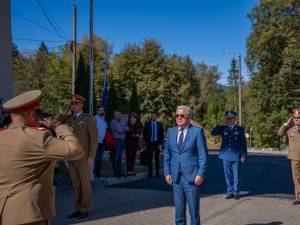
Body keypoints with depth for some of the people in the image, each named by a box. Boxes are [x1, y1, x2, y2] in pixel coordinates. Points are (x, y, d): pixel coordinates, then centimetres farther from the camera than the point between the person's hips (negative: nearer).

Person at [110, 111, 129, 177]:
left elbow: (127, 129, 13)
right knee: (116, 157, -4)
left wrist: (122, 128, -5)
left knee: (120, 157, 10)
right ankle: (115, 172, 0)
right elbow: (119, 130, -16)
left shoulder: (120, 122, 20)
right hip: (116, 141, -8)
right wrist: (124, 128, 2)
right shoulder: (113, 122, -7)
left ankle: (120, 171, 14)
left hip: (122, 141, 8)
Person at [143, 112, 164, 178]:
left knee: (157, 158, 3)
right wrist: (146, 142, -1)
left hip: (157, 143, 0)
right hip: (149, 143, 0)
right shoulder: (147, 124, 6)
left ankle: (157, 173, 9)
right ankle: (150, 173, 8)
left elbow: (162, 135, 5)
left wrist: (161, 144, -4)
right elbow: (144, 134, 7)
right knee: (149, 159, 2)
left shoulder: (159, 124, 6)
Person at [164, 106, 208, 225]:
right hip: (176, 177, 4)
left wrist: (200, 174, -11)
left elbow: (203, 155, -4)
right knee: (179, 210, 11)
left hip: (192, 177, -4)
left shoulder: (197, 131, -3)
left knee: (194, 209, 5)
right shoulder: (171, 131, 10)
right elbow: (167, 154, 12)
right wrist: (167, 172, 4)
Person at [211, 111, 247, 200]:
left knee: (236, 175, 3)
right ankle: (230, 192, 18)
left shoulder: (239, 129, 3)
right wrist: (219, 125, -11)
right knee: (228, 175, 8)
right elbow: (213, 132, 0)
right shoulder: (223, 128, 9)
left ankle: (236, 193, 14)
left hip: (236, 156, -2)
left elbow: (243, 143, 3)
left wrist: (244, 156, -2)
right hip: (226, 155, 2)